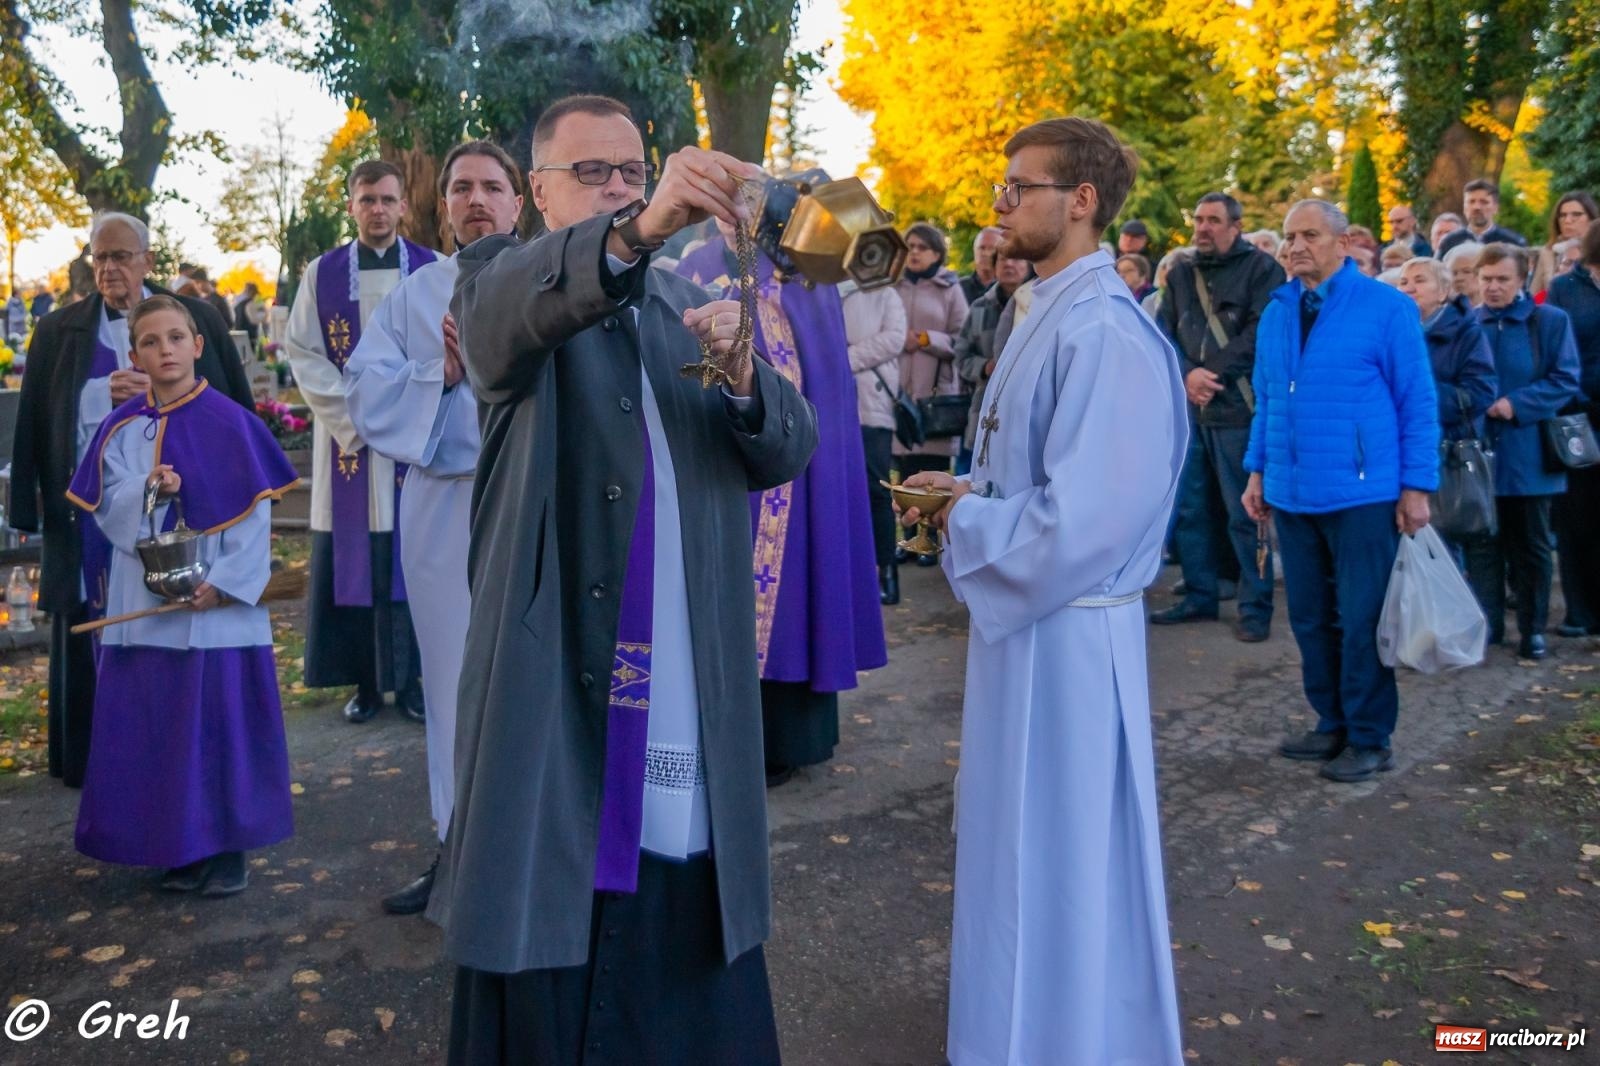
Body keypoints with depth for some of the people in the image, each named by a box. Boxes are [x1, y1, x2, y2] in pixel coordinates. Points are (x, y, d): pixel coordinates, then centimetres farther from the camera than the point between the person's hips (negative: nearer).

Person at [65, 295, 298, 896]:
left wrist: (225, 581, -14)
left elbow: (253, 511, -6)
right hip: (143, 605, 4)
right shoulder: (121, 429, 6)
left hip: (217, 602, -3)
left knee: (220, 721, 1)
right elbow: (107, 508, 3)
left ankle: (226, 847, 14)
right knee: (153, 728, 7)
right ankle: (178, 848, 21)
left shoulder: (230, 422, -4)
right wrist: (149, 492, -17)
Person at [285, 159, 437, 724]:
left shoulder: (432, 271, 5)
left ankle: (410, 679, 8)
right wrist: (353, 418, -9)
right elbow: (302, 351, 2)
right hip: (347, 437, 1)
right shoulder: (322, 272, 7)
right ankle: (365, 682, 10)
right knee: (353, 562, 2)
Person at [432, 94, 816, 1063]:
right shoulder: (504, 282, 3)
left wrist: (744, 376, -17)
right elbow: (518, 303, -23)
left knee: (691, 981, 12)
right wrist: (641, 229, -42)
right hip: (557, 684, -3)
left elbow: (788, 450, 4)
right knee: (551, 985, 5)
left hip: (691, 690, 4)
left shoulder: (690, 305, 16)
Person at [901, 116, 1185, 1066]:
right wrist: (966, 488, 2)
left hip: (1066, 629, -10)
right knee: (1024, 842, 22)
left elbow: (1083, 520, -26)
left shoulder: (1104, 331, -21)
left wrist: (962, 519, -13)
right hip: (1024, 613, 10)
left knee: (1061, 853, 6)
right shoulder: (1049, 314, 10)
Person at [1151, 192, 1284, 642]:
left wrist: (1213, 374, -15)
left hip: (1238, 409, -6)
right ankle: (1199, 596, 23)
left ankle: (1255, 608, 7)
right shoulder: (1181, 274, 16)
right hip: (1188, 410, 6)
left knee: (1245, 513, -3)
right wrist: (1188, 375, -10)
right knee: (1189, 509, 11)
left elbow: (1261, 333, -12)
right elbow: (1163, 333, 7)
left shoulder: (1261, 269, -1)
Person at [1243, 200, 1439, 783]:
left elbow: (1417, 400, -4)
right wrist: (1257, 471, 11)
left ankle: (1369, 740, 17)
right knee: (1310, 618, 12)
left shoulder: (1387, 307, -5)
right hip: (1292, 494, 5)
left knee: (1361, 620, 3)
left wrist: (1417, 486, -9)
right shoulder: (1275, 312, 9)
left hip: (1363, 493, -5)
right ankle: (1332, 724, 28)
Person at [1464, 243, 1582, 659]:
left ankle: (1533, 628, 17)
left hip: (1529, 455, -1)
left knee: (1530, 545, 7)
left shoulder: (1551, 321, 0)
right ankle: (1487, 622, 17)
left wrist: (1515, 404, -17)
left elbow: (1566, 381, -5)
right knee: (1482, 542, 6)